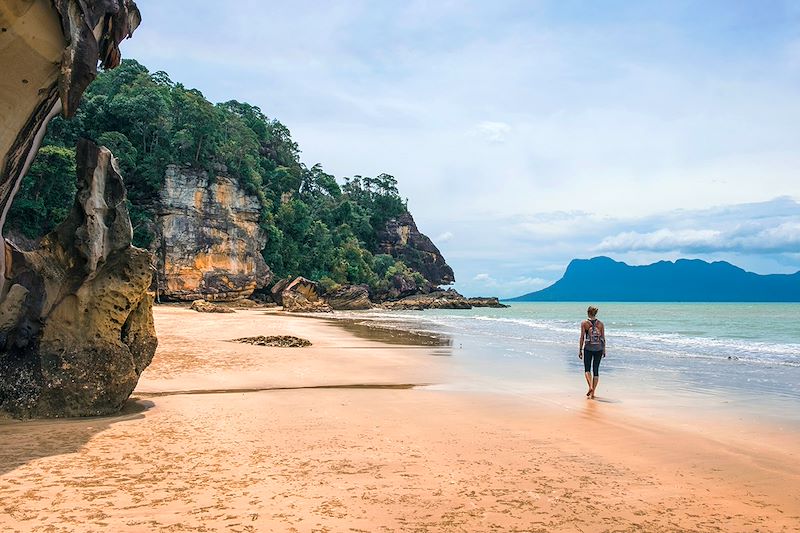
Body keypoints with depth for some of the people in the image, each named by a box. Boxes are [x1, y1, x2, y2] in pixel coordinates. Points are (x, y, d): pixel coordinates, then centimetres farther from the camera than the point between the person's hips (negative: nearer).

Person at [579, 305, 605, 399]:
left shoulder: (584, 323, -5)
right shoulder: (600, 324, 2)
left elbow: (582, 337, -5)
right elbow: (603, 338, 4)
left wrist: (580, 350, 1)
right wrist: (604, 350, 14)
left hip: (588, 348, -2)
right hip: (598, 349, 2)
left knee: (587, 369, 10)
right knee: (596, 370, 9)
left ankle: (590, 387, -14)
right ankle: (593, 392, 10)